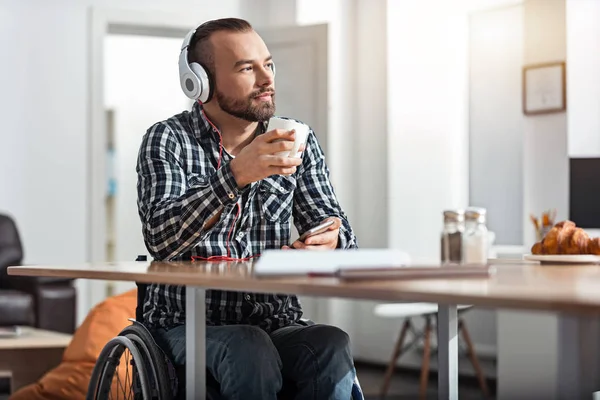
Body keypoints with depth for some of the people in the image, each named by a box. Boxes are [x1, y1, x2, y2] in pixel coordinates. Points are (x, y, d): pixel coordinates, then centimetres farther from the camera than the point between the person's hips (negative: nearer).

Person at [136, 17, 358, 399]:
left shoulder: (297, 142, 9)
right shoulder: (167, 140, -2)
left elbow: (341, 233, 4)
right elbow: (161, 239, -18)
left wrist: (332, 238, -22)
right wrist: (235, 176, -32)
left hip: (277, 323, 3)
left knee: (333, 349, -29)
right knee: (251, 352, -34)